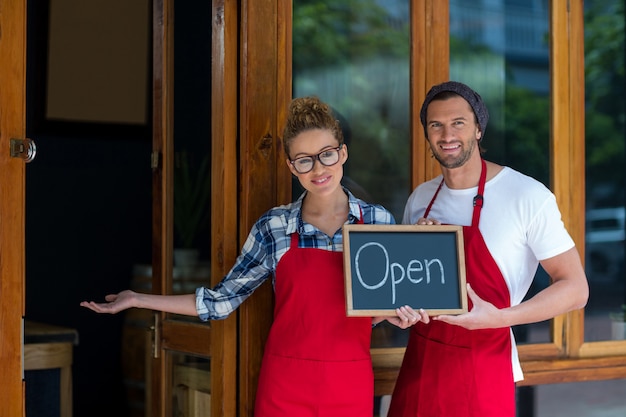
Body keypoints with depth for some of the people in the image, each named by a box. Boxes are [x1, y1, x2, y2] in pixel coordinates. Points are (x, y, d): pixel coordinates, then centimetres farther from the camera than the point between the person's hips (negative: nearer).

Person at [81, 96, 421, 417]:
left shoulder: (378, 220, -1)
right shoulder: (273, 227, -3)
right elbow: (220, 302, 2)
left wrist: (399, 313, -11)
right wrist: (137, 300, 1)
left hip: (351, 387, 1)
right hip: (284, 388, -1)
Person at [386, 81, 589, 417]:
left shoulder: (527, 196, -13)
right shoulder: (420, 199, 5)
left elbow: (575, 289, -11)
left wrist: (499, 317, -24)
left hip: (483, 372, -5)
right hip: (420, 361, 5)